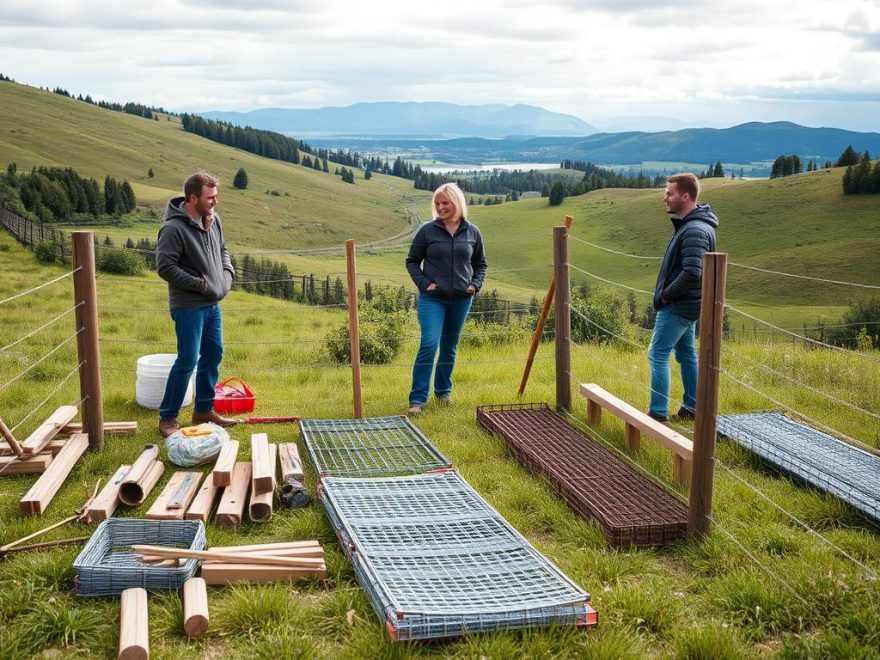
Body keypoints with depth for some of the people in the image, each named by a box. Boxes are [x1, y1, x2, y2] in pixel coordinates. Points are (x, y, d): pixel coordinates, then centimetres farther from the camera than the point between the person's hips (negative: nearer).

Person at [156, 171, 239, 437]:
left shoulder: (213, 219, 4)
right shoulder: (174, 229, -20)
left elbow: (222, 250, 20)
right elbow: (165, 267, -21)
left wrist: (227, 273, 2)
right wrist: (199, 284, -19)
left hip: (213, 304, 8)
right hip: (188, 307, -8)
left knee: (213, 355, 15)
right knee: (187, 361, -5)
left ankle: (204, 409, 30)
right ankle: (167, 417, 9)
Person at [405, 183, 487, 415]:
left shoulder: (472, 232, 4)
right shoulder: (427, 230, -4)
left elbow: (480, 263, 16)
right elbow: (412, 261, 4)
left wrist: (476, 284, 1)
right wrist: (424, 283, -9)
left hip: (462, 299, 3)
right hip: (433, 298, -3)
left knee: (450, 347, 14)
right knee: (429, 345, -14)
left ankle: (443, 391, 30)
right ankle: (417, 399, -11)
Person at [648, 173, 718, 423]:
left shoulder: (694, 231, -22)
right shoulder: (690, 224, 10)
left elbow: (691, 274, -31)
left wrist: (666, 295, -17)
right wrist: (667, 294, 10)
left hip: (677, 307, -10)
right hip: (685, 304, 10)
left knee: (658, 355, -5)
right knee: (686, 354, 17)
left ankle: (658, 413, -1)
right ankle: (692, 407, 27)